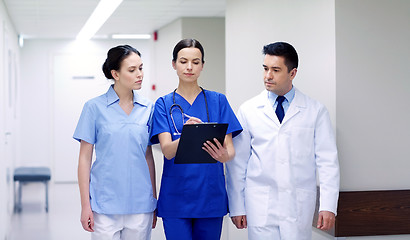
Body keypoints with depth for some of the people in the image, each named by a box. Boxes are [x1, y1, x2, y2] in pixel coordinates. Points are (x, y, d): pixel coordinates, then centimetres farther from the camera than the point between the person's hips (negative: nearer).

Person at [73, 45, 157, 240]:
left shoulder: (148, 109, 6)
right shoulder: (95, 107, -3)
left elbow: (148, 156, 12)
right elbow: (85, 158, -1)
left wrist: (154, 200, 12)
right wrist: (85, 205, -5)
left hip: (140, 203, 3)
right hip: (105, 205, -3)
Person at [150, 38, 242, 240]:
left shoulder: (218, 101, 5)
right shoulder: (164, 104, 3)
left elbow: (230, 148, -1)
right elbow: (167, 150, -11)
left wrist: (225, 155, -25)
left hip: (210, 195, 1)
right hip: (176, 198, -1)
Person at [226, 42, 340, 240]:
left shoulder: (315, 110, 3)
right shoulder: (248, 110, 4)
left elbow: (327, 161, 2)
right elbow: (237, 162, 6)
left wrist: (328, 206, -6)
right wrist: (237, 207, 4)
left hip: (299, 207, 0)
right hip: (260, 205, 0)